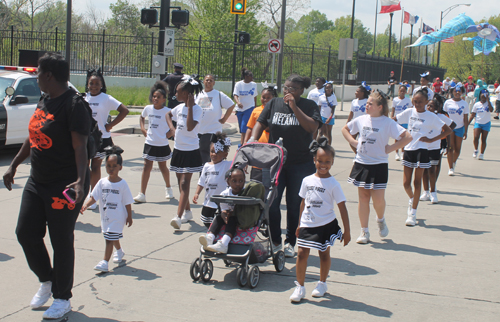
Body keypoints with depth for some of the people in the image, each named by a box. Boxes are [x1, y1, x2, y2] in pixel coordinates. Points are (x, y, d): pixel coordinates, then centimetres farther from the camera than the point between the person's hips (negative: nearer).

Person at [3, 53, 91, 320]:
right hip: (37, 181, 9)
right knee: (25, 232, 11)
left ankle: (62, 298, 17)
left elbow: (80, 147, -22)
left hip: (64, 186, -9)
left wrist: (80, 181, -32)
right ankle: (46, 281, 33)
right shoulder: (44, 101, 10)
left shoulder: (74, 105, -17)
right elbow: (32, 138, 20)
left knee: (61, 242, 1)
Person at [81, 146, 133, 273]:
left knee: (109, 239, -9)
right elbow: (94, 197, -2)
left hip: (117, 217, -5)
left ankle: (105, 262, -8)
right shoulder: (102, 182, -1)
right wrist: (85, 205, -19)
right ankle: (119, 251, 49)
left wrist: (129, 217, -2)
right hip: (105, 216, 5)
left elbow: (127, 203, -6)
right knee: (114, 237, 24)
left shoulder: (122, 184, -11)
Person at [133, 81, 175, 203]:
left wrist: (171, 132, -19)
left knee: (162, 166, 14)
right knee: (147, 167, -2)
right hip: (149, 143, 3)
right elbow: (142, 117, 22)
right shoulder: (148, 108, 1)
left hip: (162, 145, -2)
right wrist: (143, 129, 10)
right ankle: (142, 194, -2)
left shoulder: (167, 111, -11)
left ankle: (168, 188, 39)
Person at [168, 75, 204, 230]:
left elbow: (190, 127, -28)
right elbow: (168, 114, 26)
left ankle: (178, 217, -18)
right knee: (180, 181, 14)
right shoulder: (179, 107, 6)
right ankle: (187, 211, 28)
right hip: (178, 149, 8)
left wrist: (190, 106, -24)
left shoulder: (197, 109, -14)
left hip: (191, 151, -8)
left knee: (185, 183, -12)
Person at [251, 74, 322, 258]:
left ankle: (290, 243, 20)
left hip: (300, 164, -2)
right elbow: (260, 124, 7)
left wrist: (294, 107, -19)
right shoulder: (274, 104, 8)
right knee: (271, 203, 0)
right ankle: (275, 241, 15)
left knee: (295, 205, 6)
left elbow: (312, 127, -17)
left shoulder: (309, 106, -1)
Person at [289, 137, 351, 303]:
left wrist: (347, 231, -9)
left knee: (324, 253, 9)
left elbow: (342, 208, -7)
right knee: (302, 253, -1)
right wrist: (300, 224, 16)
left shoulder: (333, 184, -8)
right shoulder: (307, 180, 3)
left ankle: (322, 283, 29)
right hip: (307, 225, 3)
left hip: (326, 225, -3)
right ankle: (300, 287, 9)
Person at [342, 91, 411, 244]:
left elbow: (407, 137, -16)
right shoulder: (361, 120, 4)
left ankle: (381, 220, 28)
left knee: (378, 198, -6)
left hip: (379, 165, -4)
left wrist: (390, 148, -15)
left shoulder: (388, 123, -10)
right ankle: (364, 232, 15)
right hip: (361, 163, 4)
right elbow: (345, 129, 21)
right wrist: (353, 142, 6)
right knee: (363, 197, 7)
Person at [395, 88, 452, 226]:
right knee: (406, 183, 4)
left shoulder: (431, 116, -4)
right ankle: (412, 198, 37)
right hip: (408, 149, 3)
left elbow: (448, 130, -3)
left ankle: (412, 213, 7)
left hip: (421, 151, -3)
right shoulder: (410, 112, 5)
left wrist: (431, 139, -10)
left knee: (417, 181, 0)